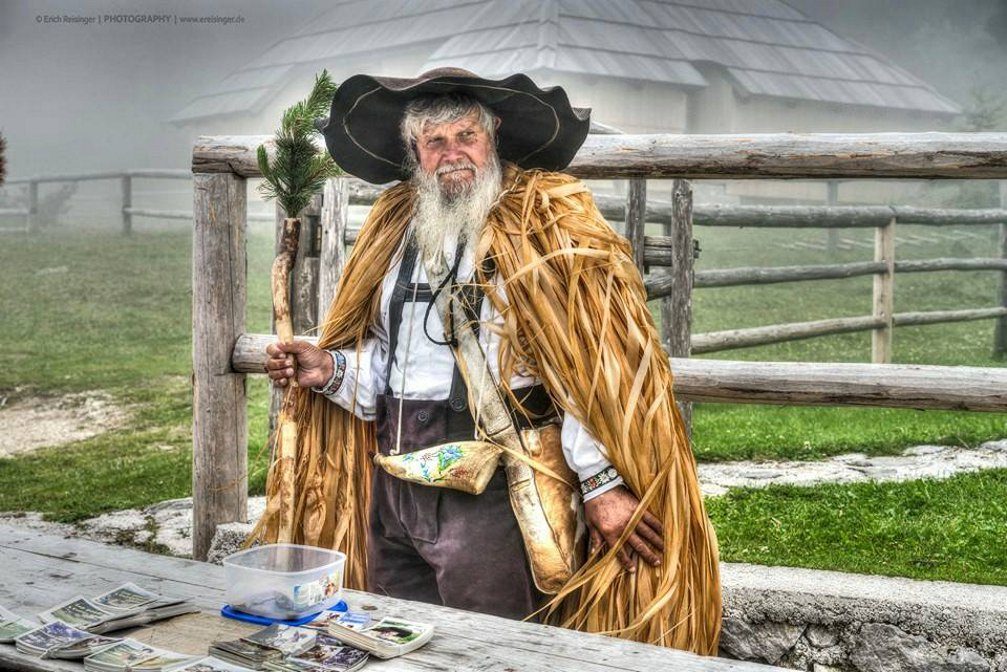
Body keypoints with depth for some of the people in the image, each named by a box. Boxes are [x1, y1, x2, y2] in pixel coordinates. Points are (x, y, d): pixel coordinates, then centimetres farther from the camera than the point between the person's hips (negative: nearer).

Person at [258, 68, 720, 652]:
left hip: (492, 479, -6)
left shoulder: (545, 221, -6)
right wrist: (329, 370, 4)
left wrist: (602, 482, -17)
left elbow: (590, 360, -13)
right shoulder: (397, 226, 13)